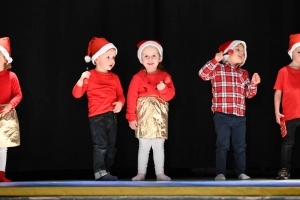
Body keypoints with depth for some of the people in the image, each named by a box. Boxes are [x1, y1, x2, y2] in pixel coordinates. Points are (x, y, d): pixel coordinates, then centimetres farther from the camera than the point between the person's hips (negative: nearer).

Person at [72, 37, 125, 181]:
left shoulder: (114, 78, 10)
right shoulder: (90, 76, -5)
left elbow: (120, 95, 15)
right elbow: (76, 94, -9)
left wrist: (120, 103, -8)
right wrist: (81, 80, -25)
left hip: (112, 116, 6)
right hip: (97, 116, -6)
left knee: (111, 146, 10)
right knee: (101, 145, -15)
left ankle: (106, 171, 21)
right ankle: (100, 172, -13)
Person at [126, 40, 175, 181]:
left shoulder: (165, 76, 5)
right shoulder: (138, 77, -2)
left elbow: (171, 95, 0)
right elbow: (131, 98, -6)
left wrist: (163, 89, -22)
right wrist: (131, 117, -10)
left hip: (160, 118, 2)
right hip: (143, 118, -2)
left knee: (159, 147, 6)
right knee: (144, 147, 2)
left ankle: (160, 173, 13)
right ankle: (141, 173, 10)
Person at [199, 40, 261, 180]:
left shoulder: (243, 73, 14)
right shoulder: (218, 69, 1)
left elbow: (248, 94, 13)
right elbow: (203, 74, -15)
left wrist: (254, 84, -5)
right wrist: (215, 60, -22)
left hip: (239, 116, 4)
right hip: (222, 115, -4)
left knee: (240, 146, 8)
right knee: (223, 145, -1)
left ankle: (241, 172, 17)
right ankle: (220, 173, 5)